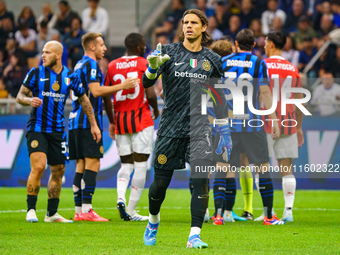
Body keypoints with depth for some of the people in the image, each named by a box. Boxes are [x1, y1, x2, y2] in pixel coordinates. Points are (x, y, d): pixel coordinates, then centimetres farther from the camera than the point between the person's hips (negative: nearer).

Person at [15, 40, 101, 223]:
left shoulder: (69, 76, 4)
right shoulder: (36, 73, -1)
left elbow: (83, 99, 14)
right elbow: (20, 96, 3)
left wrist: (93, 124, 13)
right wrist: (30, 100, -20)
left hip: (57, 130, 4)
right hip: (37, 127, -4)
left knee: (58, 171, 7)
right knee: (38, 166, -19)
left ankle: (52, 213, 19)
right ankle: (30, 210, -11)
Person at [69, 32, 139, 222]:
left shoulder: (79, 65, 22)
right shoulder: (91, 65, -8)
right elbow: (96, 91, -18)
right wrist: (121, 86, -15)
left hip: (77, 121, 10)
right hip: (88, 122, -10)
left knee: (82, 165, 8)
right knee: (93, 164, -11)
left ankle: (79, 210, 6)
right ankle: (87, 210, -16)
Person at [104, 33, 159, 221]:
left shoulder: (112, 66, 7)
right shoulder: (144, 64, -6)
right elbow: (150, 95, -12)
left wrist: (111, 121, 18)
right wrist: (155, 109, 8)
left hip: (120, 120, 4)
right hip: (141, 119, -4)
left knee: (126, 164, 14)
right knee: (141, 164, 1)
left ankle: (120, 197, -13)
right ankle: (131, 211, -1)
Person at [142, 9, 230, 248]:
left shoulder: (212, 60, 8)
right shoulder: (168, 52, 1)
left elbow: (219, 98, 15)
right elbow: (147, 83, -10)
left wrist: (225, 132, 11)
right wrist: (153, 67, -32)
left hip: (199, 127, 1)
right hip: (170, 127, -1)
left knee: (201, 179, -15)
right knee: (161, 182, 5)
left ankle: (194, 236, -15)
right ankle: (153, 221, 35)